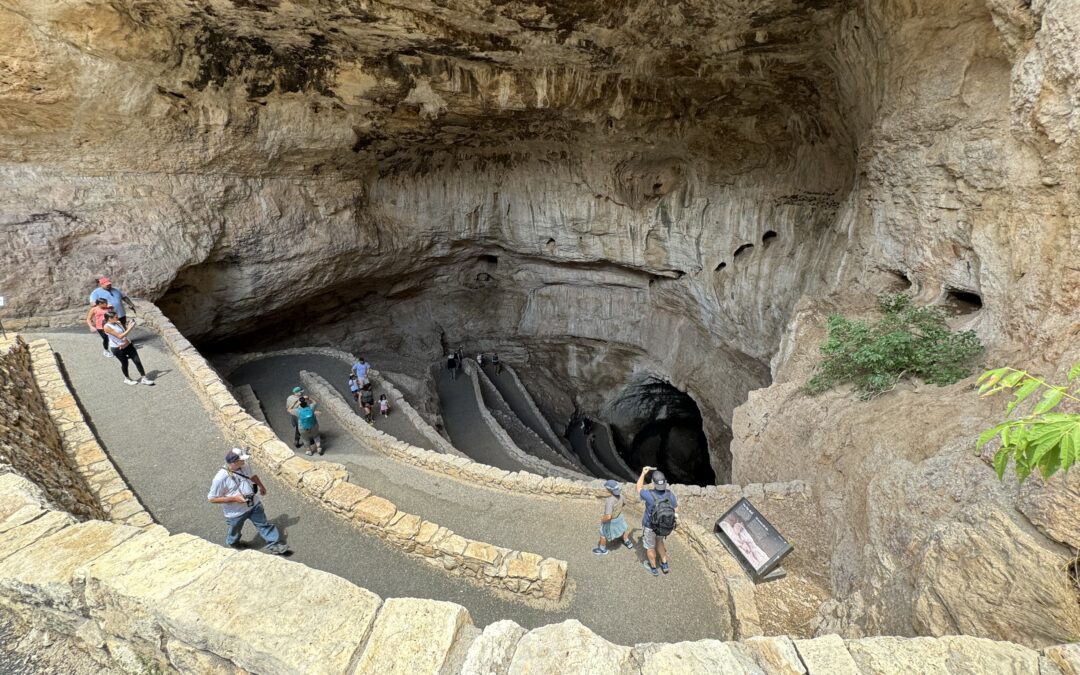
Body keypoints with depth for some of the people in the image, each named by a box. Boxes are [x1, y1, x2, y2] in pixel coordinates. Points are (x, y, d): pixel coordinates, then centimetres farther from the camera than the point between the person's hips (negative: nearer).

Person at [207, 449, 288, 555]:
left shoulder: (243, 467, -10)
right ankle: (231, 544, 53)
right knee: (234, 533, 23)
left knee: (264, 524, 10)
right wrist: (234, 498, -28)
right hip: (236, 512, -4)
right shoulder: (220, 478, -29)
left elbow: (252, 475, 14)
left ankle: (274, 544, 21)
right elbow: (212, 499, -22)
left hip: (254, 504, 4)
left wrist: (261, 486, 21)